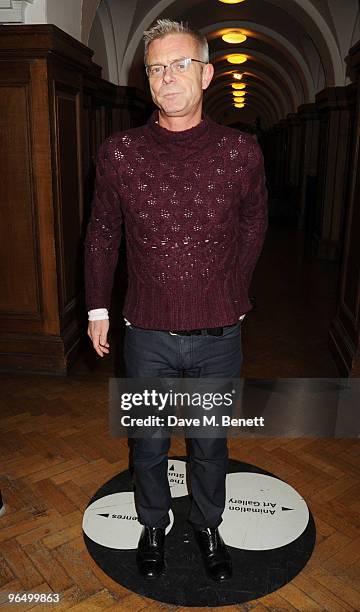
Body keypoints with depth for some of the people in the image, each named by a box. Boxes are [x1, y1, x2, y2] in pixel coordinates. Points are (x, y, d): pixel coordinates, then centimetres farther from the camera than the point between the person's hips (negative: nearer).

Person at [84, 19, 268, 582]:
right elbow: (101, 233, 7)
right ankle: (153, 525, 46)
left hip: (218, 336, 1)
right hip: (147, 337, 0)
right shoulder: (118, 153, -6)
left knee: (211, 444, 19)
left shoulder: (241, 152, -5)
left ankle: (208, 526, 46)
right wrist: (98, 308, 7)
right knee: (149, 443, 18)